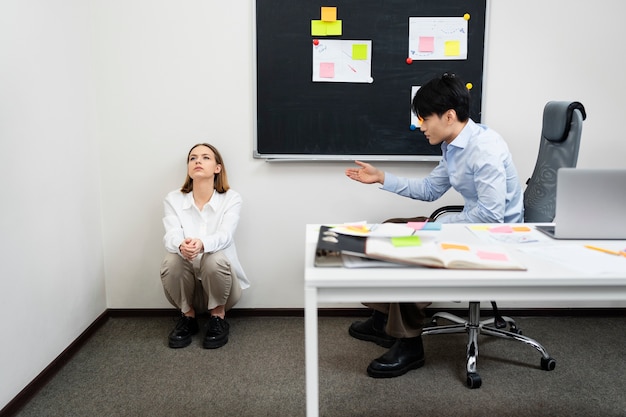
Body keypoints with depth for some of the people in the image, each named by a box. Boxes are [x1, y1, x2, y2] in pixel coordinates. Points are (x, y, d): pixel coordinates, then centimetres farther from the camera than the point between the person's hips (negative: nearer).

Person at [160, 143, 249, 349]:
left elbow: (224, 236, -23)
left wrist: (201, 244, -47)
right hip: (186, 286, 2)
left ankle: (218, 317, -6)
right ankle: (188, 316, -2)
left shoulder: (231, 198, -7)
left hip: (218, 281, -1)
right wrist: (182, 245, -45)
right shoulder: (173, 199, -3)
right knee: (171, 261, -29)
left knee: (215, 259, -33)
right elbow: (171, 236, -18)